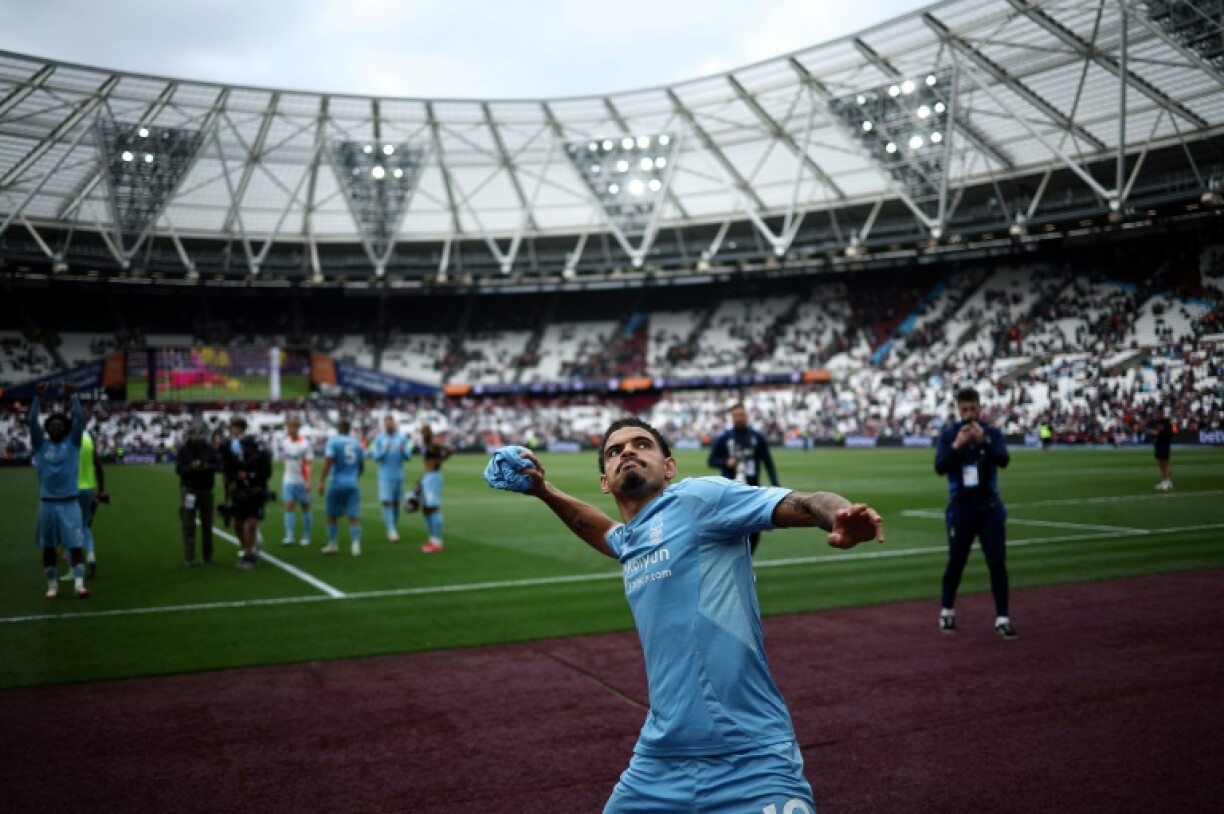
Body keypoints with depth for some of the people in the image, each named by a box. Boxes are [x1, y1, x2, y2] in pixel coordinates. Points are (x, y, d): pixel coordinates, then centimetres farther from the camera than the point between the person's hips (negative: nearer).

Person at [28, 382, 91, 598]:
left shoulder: (72, 443, 4)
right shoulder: (41, 444, 5)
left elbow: (79, 419, -6)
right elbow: (32, 421, -6)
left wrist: (73, 396, -13)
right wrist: (38, 397, -15)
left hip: (69, 502, -1)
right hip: (47, 503, 1)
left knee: (75, 544, -7)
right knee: (48, 546, 9)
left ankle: (79, 584, -12)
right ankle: (52, 584, 20)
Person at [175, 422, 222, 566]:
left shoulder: (210, 449, 0)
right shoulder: (183, 450, -4)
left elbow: (218, 466, -7)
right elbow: (178, 469, -9)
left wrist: (207, 466, -26)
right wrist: (191, 467, -26)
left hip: (206, 491, 2)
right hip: (189, 490, -2)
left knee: (207, 525, 8)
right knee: (188, 525, -4)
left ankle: (207, 556, 18)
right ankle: (188, 558, -2)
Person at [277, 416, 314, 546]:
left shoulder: (305, 444, -11)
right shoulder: (285, 441, 3)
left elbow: (308, 464, -12)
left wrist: (308, 482, -16)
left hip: (301, 481, -4)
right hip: (288, 480, 4)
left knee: (305, 508, 7)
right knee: (289, 507, -5)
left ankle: (306, 537, 16)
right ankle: (289, 537, -8)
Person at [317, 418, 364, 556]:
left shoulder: (333, 441, -5)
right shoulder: (356, 443, 10)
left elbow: (328, 462, -15)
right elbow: (361, 466, 20)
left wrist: (321, 482, -14)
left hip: (338, 483, -3)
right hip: (353, 483, 3)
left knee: (332, 515, 13)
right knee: (354, 516, 1)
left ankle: (332, 544, 20)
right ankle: (356, 544, -11)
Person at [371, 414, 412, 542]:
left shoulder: (402, 438, 2)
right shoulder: (379, 439, -2)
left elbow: (408, 457, 1)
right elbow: (376, 457, -5)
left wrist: (403, 450, -21)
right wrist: (385, 450, -23)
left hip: (398, 476, 2)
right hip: (385, 476, -2)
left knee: (396, 503, 8)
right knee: (387, 503, -13)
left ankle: (394, 529, 21)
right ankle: (392, 531, -16)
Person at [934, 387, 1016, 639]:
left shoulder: (992, 433, 1)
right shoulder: (948, 434, 0)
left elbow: (1003, 460, -15)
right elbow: (940, 467, -11)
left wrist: (984, 441, -31)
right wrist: (956, 446, -26)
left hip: (990, 507, 1)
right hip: (960, 508, 0)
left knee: (998, 563, -4)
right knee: (956, 562, 7)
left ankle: (1002, 619, 3)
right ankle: (947, 612, 25)